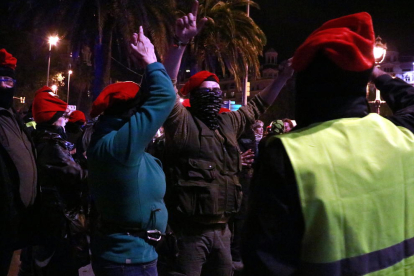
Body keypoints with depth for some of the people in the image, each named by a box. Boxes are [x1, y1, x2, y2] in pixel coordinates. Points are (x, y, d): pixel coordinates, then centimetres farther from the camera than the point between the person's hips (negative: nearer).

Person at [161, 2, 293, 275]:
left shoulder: (229, 123, 14)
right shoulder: (183, 122, -5)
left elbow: (259, 105, 28)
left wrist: (285, 76, 22)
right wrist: (181, 42, -30)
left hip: (221, 229, 7)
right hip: (189, 230, -7)